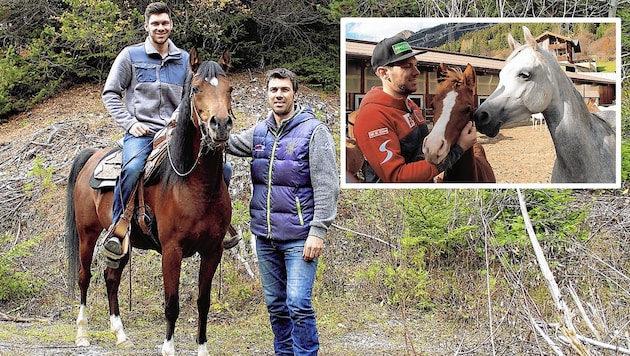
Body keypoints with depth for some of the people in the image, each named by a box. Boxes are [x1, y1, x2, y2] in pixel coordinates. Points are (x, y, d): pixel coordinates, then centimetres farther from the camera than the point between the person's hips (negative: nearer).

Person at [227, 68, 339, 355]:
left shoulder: (314, 131, -7)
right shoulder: (259, 132, 11)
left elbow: (327, 186, -12)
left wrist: (318, 231, -18)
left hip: (299, 237, -6)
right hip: (265, 235, 6)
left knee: (298, 305, -11)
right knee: (275, 305, 13)